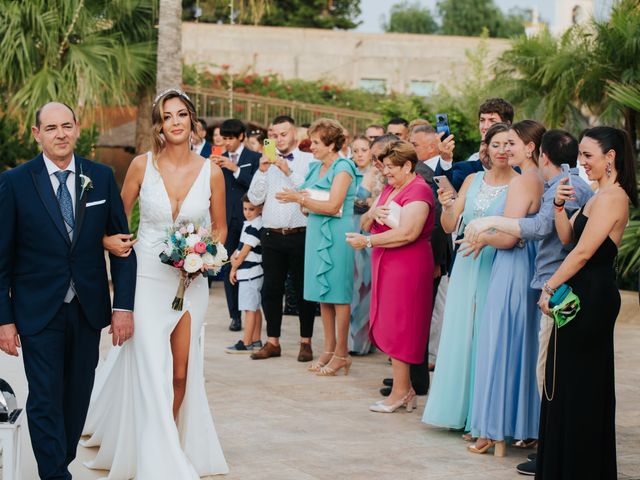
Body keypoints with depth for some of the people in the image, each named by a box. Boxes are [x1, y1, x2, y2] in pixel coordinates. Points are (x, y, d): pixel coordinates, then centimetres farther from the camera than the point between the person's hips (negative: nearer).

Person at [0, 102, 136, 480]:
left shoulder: (102, 177, 2)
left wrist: (124, 306, -2)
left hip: (88, 309, 3)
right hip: (38, 312, -3)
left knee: (78, 396, 11)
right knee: (46, 399, -3)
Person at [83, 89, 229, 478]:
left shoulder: (211, 172, -2)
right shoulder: (143, 165, -4)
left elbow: (220, 227, 10)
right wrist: (109, 239, -12)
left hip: (190, 281, 2)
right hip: (147, 278, -2)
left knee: (180, 373, 5)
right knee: (152, 371, -7)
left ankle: (170, 443, 24)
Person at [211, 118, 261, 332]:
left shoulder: (254, 158, 2)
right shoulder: (220, 158, 13)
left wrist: (235, 169, -16)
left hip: (248, 218, -3)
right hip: (226, 219, 3)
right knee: (228, 267, 1)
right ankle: (235, 315, 6)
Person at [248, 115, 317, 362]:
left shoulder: (308, 160, 0)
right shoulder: (267, 161, 10)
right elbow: (254, 198, 5)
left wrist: (289, 172, -18)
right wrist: (262, 171, -7)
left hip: (300, 236, -3)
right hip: (272, 236, 4)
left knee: (304, 290, 3)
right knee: (271, 289, 6)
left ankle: (306, 342, 12)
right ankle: (272, 342, 16)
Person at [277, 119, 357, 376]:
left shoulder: (343, 168, -10)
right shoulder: (316, 168, 14)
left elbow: (332, 206, -19)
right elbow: (311, 203, 14)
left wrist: (299, 198, -16)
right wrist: (299, 198, -5)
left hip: (336, 236, -8)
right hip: (316, 233, 8)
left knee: (338, 293, -4)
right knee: (323, 293, 10)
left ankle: (341, 353, 1)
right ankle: (329, 350, 17)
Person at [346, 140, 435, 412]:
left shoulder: (418, 191, -11)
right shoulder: (389, 189, 18)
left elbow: (407, 233, -22)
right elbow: (365, 224, 17)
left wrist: (367, 241, -17)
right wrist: (372, 214, -7)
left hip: (407, 266, -9)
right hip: (385, 265, 9)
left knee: (398, 326, -5)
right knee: (390, 326, 7)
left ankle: (400, 392, 1)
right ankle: (405, 390, 13)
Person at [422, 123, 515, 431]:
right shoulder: (473, 180, 10)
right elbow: (449, 226, 9)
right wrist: (447, 206, -11)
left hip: (497, 268, -5)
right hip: (467, 267, 5)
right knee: (462, 335, 8)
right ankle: (460, 408, 18)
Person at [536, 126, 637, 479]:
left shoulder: (611, 197, -17)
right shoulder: (599, 196, 14)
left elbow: (582, 252, -19)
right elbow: (567, 237, 12)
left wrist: (549, 288, -12)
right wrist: (560, 205, -4)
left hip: (592, 296, -10)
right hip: (587, 294, 10)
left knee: (577, 382, -2)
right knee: (575, 382, 15)